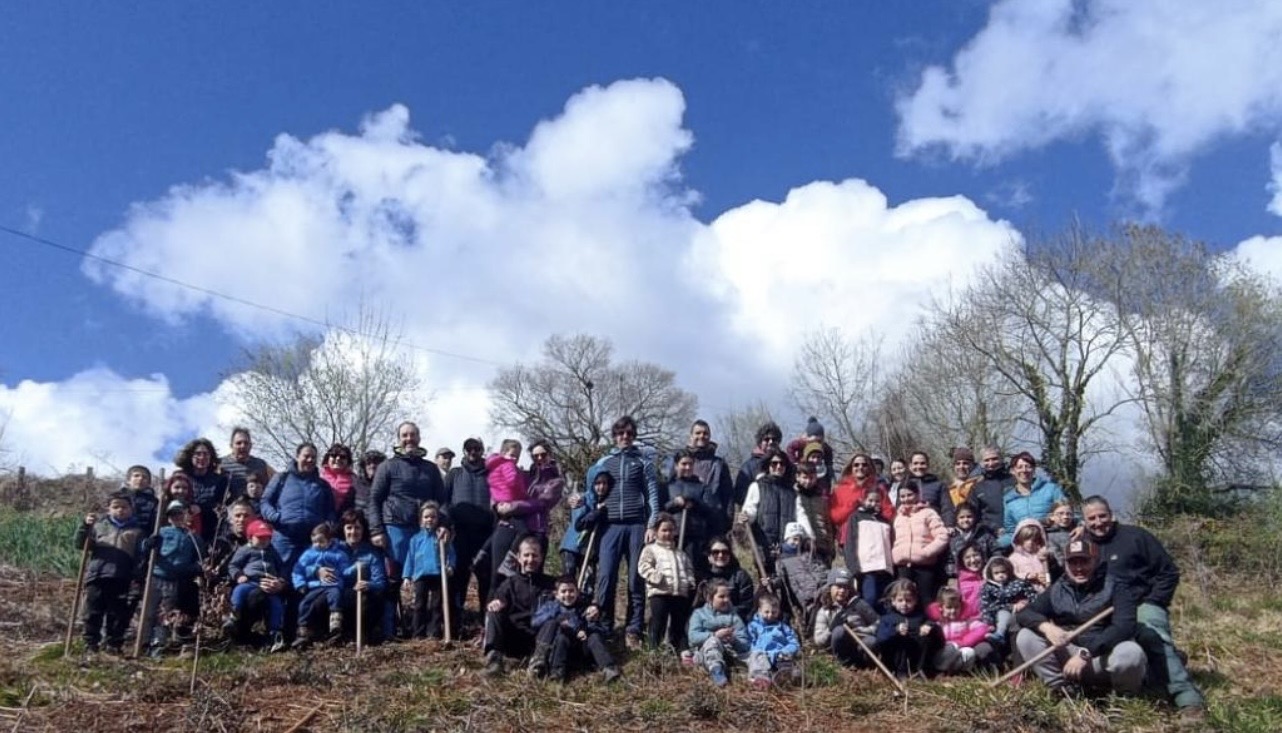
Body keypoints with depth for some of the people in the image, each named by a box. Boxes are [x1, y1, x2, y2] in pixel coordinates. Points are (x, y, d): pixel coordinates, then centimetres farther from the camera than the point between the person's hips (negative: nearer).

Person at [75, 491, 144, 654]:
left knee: (117, 614, 4)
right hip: (96, 576, 1)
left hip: (121, 580, 0)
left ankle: (114, 645, 12)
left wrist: (136, 576, -7)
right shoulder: (99, 525, 13)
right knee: (93, 612, 3)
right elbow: (80, 543, 10)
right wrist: (85, 526, -6)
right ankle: (90, 644, 11)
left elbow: (140, 557, 7)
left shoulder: (136, 531, 11)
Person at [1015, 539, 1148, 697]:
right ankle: (1062, 688, -12)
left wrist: (1086, 652, -32)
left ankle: (1126, 697, -5)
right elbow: (1024, 614, -1)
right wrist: (1045, 626, -25)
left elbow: (1123, 626, -22)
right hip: (1068, 655, 3)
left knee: (1130, 653, -37)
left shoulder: (1115, 586, -8)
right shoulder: (1057, 590, 5)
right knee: (1025, 636, -13)